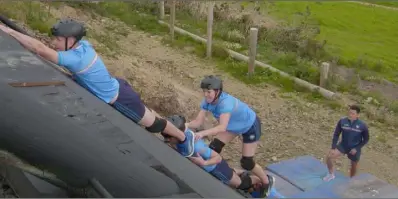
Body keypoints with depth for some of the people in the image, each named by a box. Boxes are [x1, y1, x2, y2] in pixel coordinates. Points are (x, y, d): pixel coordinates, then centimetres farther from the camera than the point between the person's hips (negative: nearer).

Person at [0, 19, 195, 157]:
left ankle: (184, 137, 33)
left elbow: (39, 48, -40)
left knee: (152, 124, 12)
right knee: (147, 115, 31)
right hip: (117, 88, 8)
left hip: (120, 98, -8)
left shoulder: (75, 58, -34)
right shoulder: (83, 44, -9)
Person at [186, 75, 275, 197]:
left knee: (246, 163, -2)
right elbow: (198, 121, -21)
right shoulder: (207, 101, -20)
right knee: (214, 148, -4)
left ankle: (267, 181, 25)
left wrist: (203, 133, -65)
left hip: (251, 126, -7)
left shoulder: (225, 102, -42)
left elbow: (222, 127, -53)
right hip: (234, 125, 7)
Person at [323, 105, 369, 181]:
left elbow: (366, 139, -4)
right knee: (329, 157, -17)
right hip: (343, 145, 1)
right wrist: (333, 147, -11)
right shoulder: (342, 121, -13)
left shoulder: (362, 125, -16)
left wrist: (356, 148, -13)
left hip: (354, 149, -1)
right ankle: (331, 175, 7)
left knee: (354, 166, 15)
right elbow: (336, 134, -4)